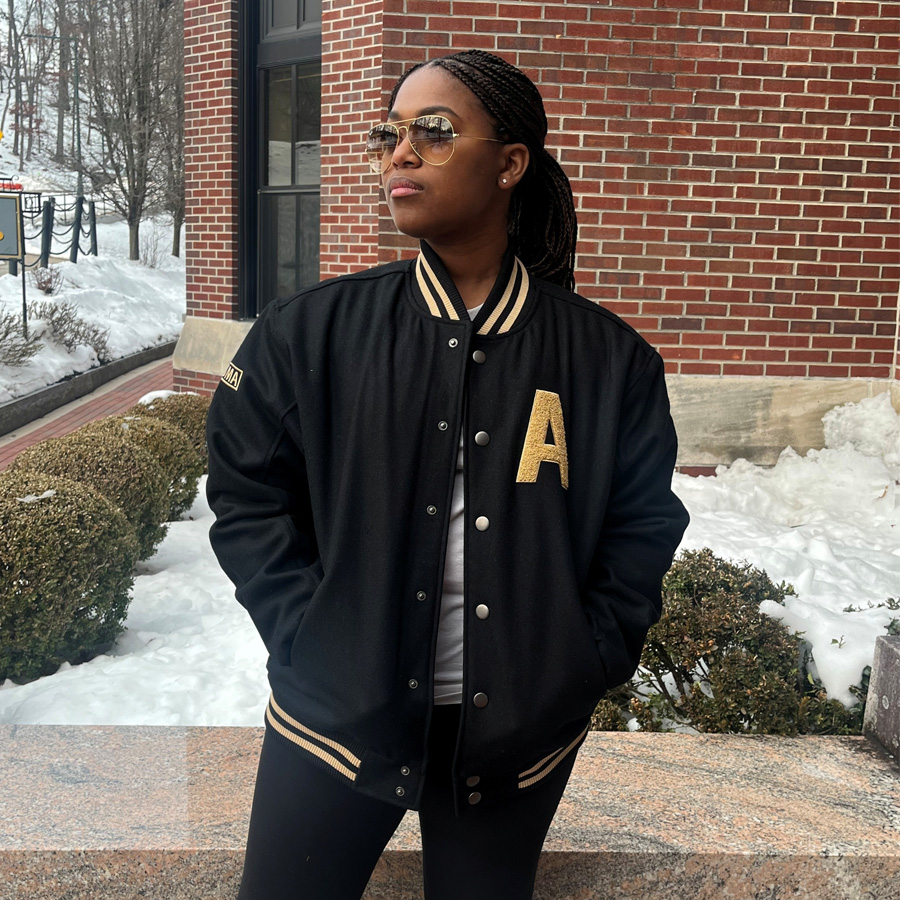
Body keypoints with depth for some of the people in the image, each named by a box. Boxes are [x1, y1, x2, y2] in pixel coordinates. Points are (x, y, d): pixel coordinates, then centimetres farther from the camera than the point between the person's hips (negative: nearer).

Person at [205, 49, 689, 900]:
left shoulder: (610, 359, -4)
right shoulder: (308, 333, -4)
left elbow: (642, 528, 3)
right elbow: (249, 498, -1)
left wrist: (579, 668, -5)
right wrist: (312, 645, -8)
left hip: (520, 736, 1)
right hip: (335, 718, 0)